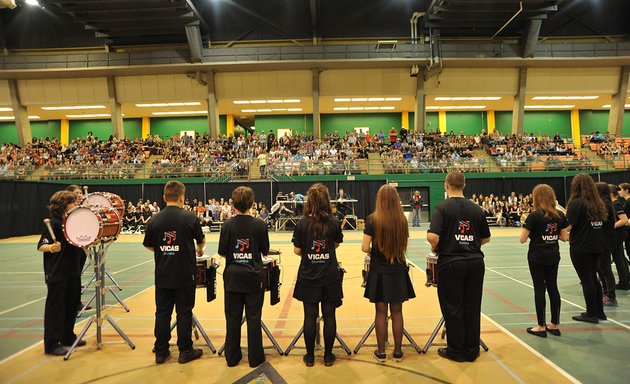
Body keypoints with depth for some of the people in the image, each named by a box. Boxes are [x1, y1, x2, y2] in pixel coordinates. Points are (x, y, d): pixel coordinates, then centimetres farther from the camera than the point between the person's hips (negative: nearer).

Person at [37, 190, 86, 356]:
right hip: (57, 273, -8)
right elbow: (41, 246, -16)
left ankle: (68, 337, 30)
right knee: (55, 308, 2)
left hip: (73, 271, 8)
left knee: (71, 305, 16)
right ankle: (51, 345, 13)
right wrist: (52, 248, -34)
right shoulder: (53, 223, -14)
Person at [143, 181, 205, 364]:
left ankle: (161, 352, 22)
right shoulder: (190, 217, -10)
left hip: (162, 275, 3)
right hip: (185, 274, -2)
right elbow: (201, 240, 5)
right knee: (184, 312, 8)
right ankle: (185, 351, 17)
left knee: (162, 312, 12)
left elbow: (148, 245, 7)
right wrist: (199, 250, 27)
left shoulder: (155, 220, -4)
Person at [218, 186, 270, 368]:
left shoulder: (227, 225, -7)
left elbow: (222, 253, -4)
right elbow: (265, 251, 0)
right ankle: (255, 357, 18)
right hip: (253, 277, -1)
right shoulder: (260, 224, -9)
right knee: (253, 318, 8)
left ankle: (232, 356, 23)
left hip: (233, 276, 1)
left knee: (232, 318, 11)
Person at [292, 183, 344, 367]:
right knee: (329, 315, 10)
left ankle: (310, 356, 20)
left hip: (308, 277, 0)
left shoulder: (302, 223, -9)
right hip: (330, 276, 0)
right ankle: (328, 356, 20)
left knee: (310, 317, 8)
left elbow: (297, 250, -5)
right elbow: (336, 244, 7)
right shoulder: (334, 222, -8)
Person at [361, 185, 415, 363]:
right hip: (398, 270, 2)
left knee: (381, 312, 8)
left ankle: (381, 352, 18)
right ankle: (398, 352, 21)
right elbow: (404, 245, 6)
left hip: (379, 271, -2)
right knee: (397, 311, 11)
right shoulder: (402, 219, -4)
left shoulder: (372, 219, -12)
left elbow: (365, 248, -13)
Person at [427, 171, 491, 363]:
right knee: (472, 308, 13)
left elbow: (432, 236, -20)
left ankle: (456, 350, 18)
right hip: (475, 262, 4)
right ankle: (472, 350, 23)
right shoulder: (476, 208, 5)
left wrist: (435, 248, -1)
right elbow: (486, 238, 12)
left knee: (453, 308, 7)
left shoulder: (443, 207, -8)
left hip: (451, 263, -4)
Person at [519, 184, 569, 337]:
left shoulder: (534, 216, -14)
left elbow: (522, 240, -13)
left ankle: (541, 326, 9)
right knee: (553, 288, 12)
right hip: (553, 256, 5)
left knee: (539, 289, 1)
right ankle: (555, 325, 21)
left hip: (537, 257, -5)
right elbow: (564, 237, 7)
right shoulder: (560, 215, 1)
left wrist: (525, 226, 4)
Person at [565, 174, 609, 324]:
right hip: (596, 246, 7)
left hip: (580, 247, -7)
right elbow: (602, 222, 17)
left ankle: (591, 314, 10)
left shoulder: (576, 203, -15)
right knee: (593, 277, 18)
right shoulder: (598, 203, 6)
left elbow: (568, 226, -20)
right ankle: (599, 311, 26)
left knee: (586, 280, 2)